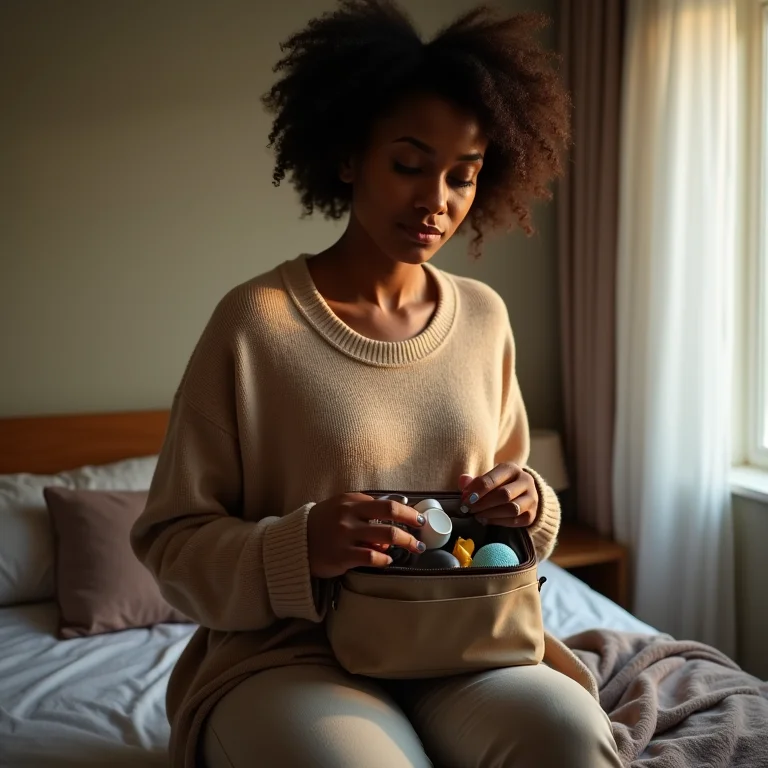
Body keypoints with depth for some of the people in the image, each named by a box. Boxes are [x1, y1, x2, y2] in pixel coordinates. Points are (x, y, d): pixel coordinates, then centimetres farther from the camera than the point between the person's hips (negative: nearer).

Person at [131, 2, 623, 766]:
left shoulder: (484, 317, 5)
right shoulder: (256, 321, -9)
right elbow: (171, 540, -7)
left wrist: (529, 502, -7)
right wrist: (297, 547, -25)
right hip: (287, 652, -3)